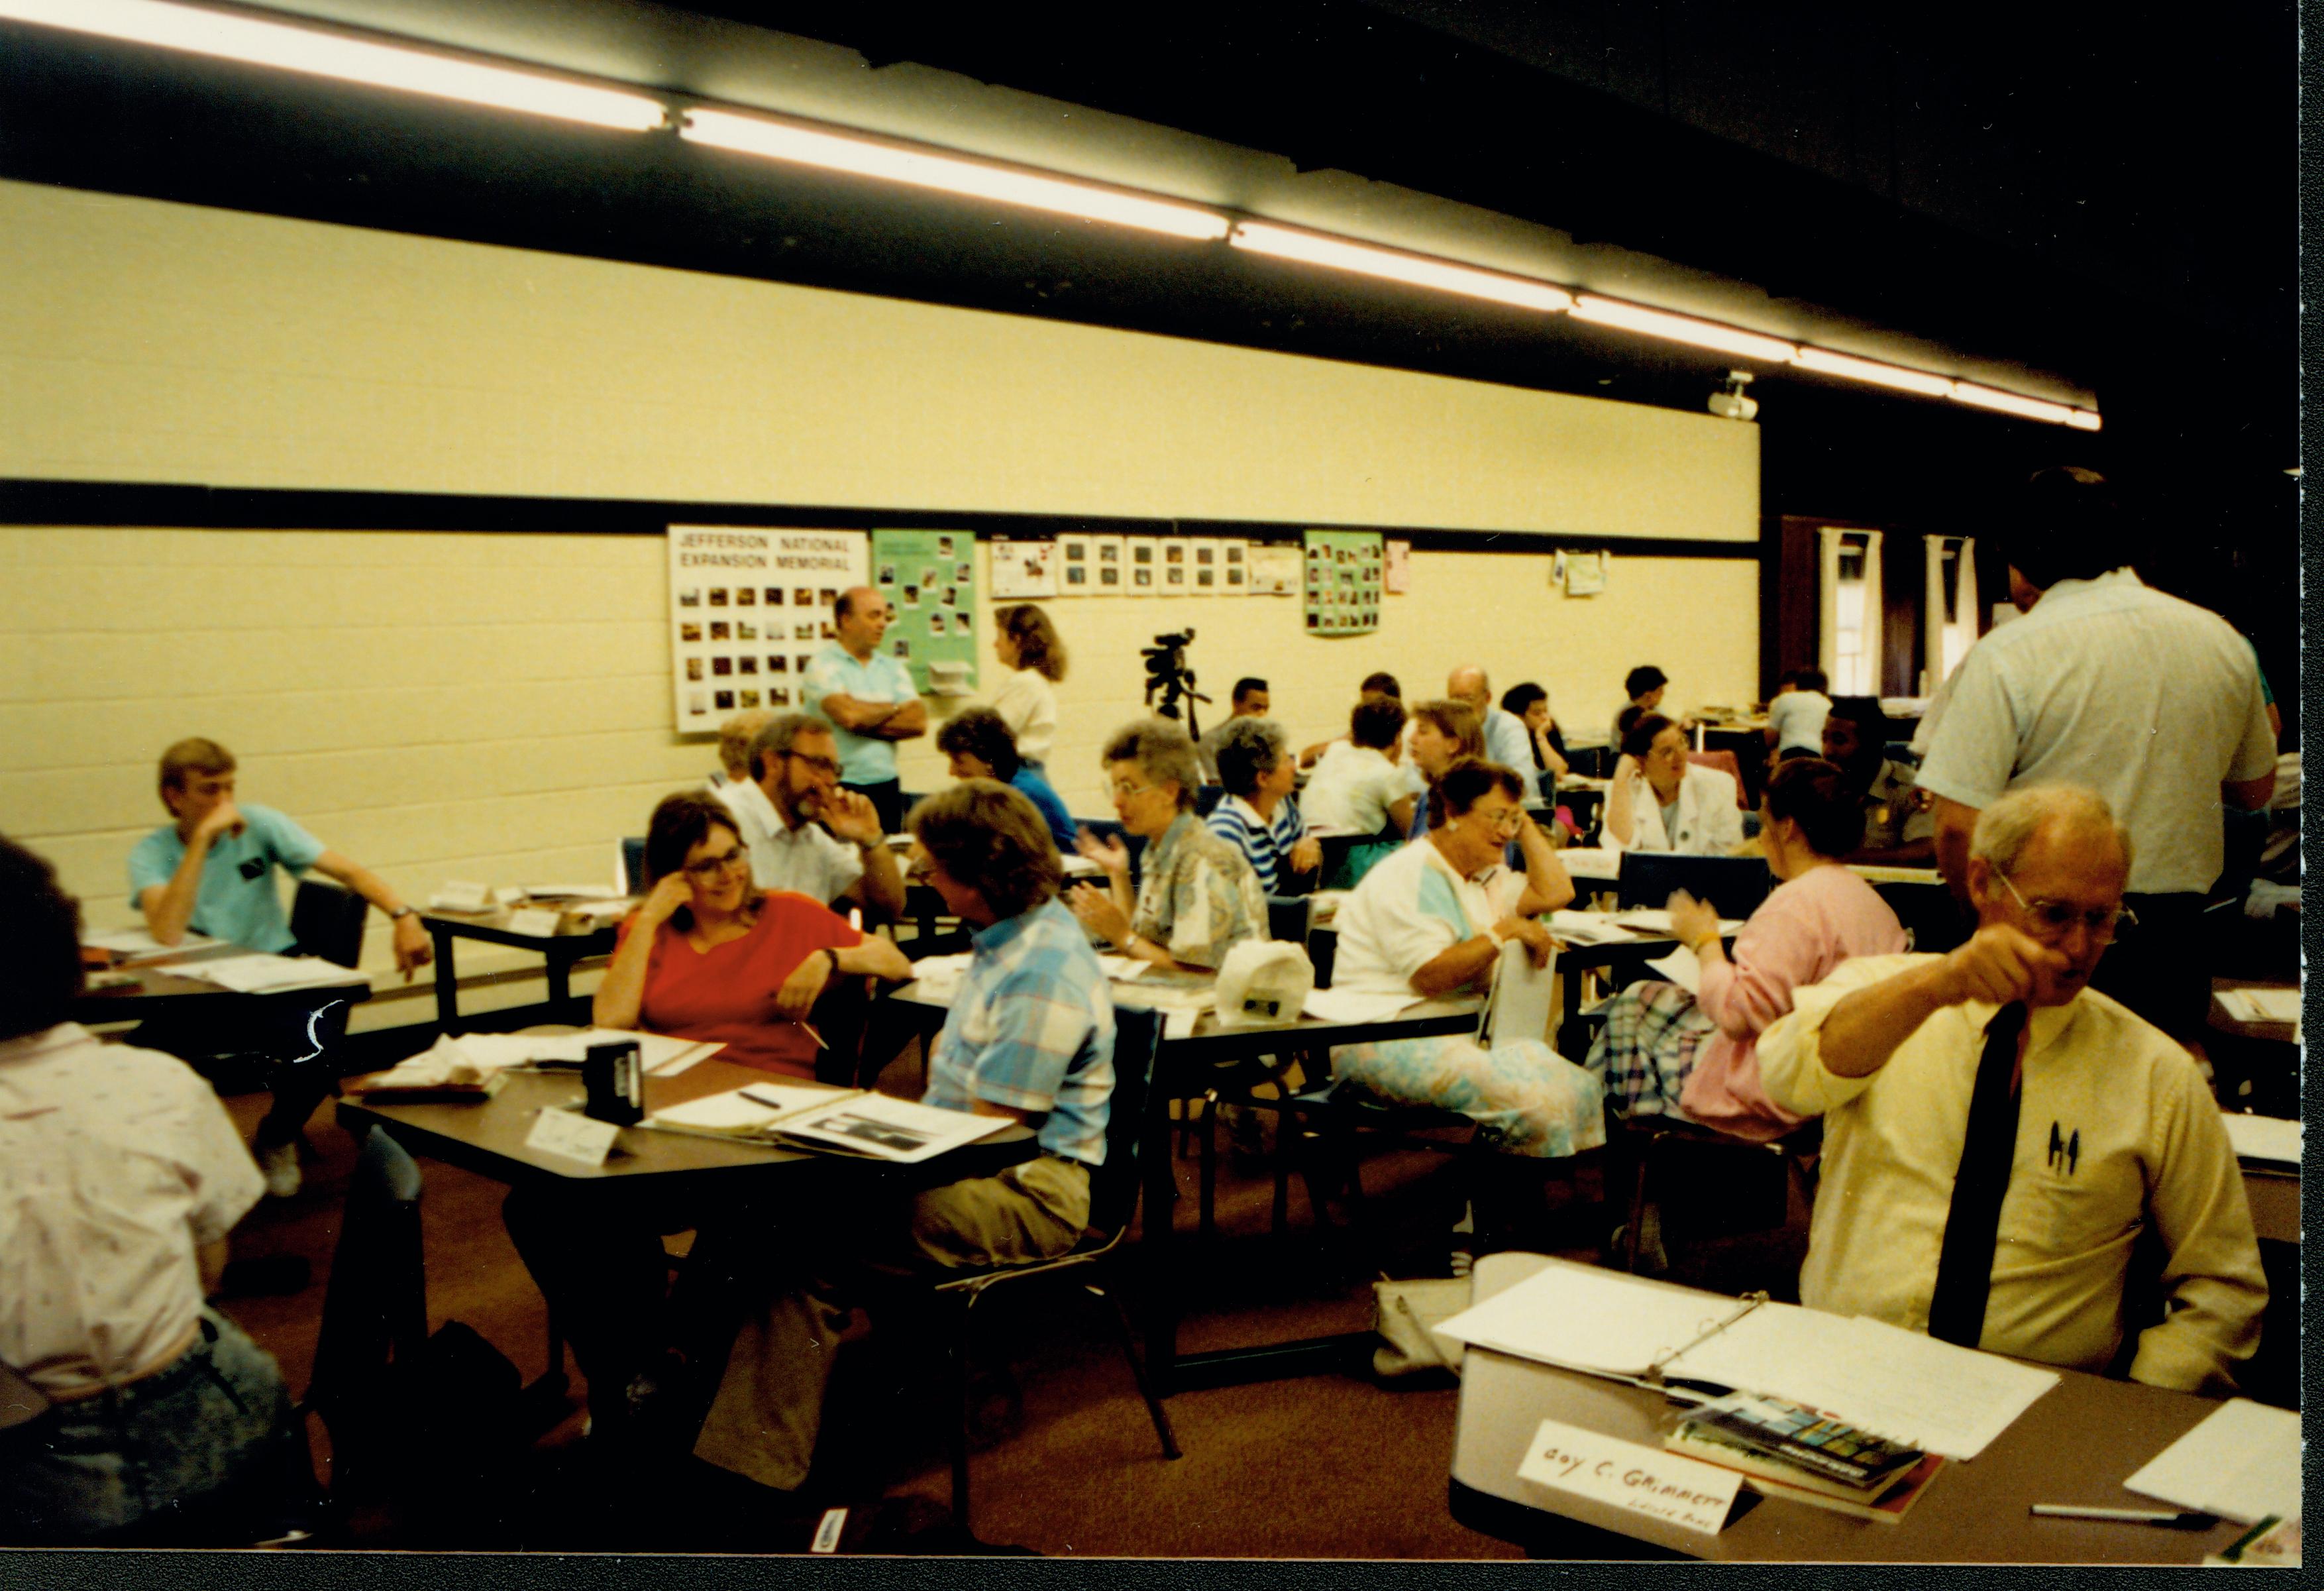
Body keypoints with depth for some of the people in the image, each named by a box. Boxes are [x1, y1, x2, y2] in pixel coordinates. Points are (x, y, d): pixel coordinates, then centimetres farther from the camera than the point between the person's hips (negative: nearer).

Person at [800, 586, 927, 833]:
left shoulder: (893, 667, 12)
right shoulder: (823, 665, -3)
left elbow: (918, 722, 0)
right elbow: (848, 714, -19)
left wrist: (866, 717, -9)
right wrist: (895, 709, -1)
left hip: (887, 787, 5)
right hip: (838, 788, -5)